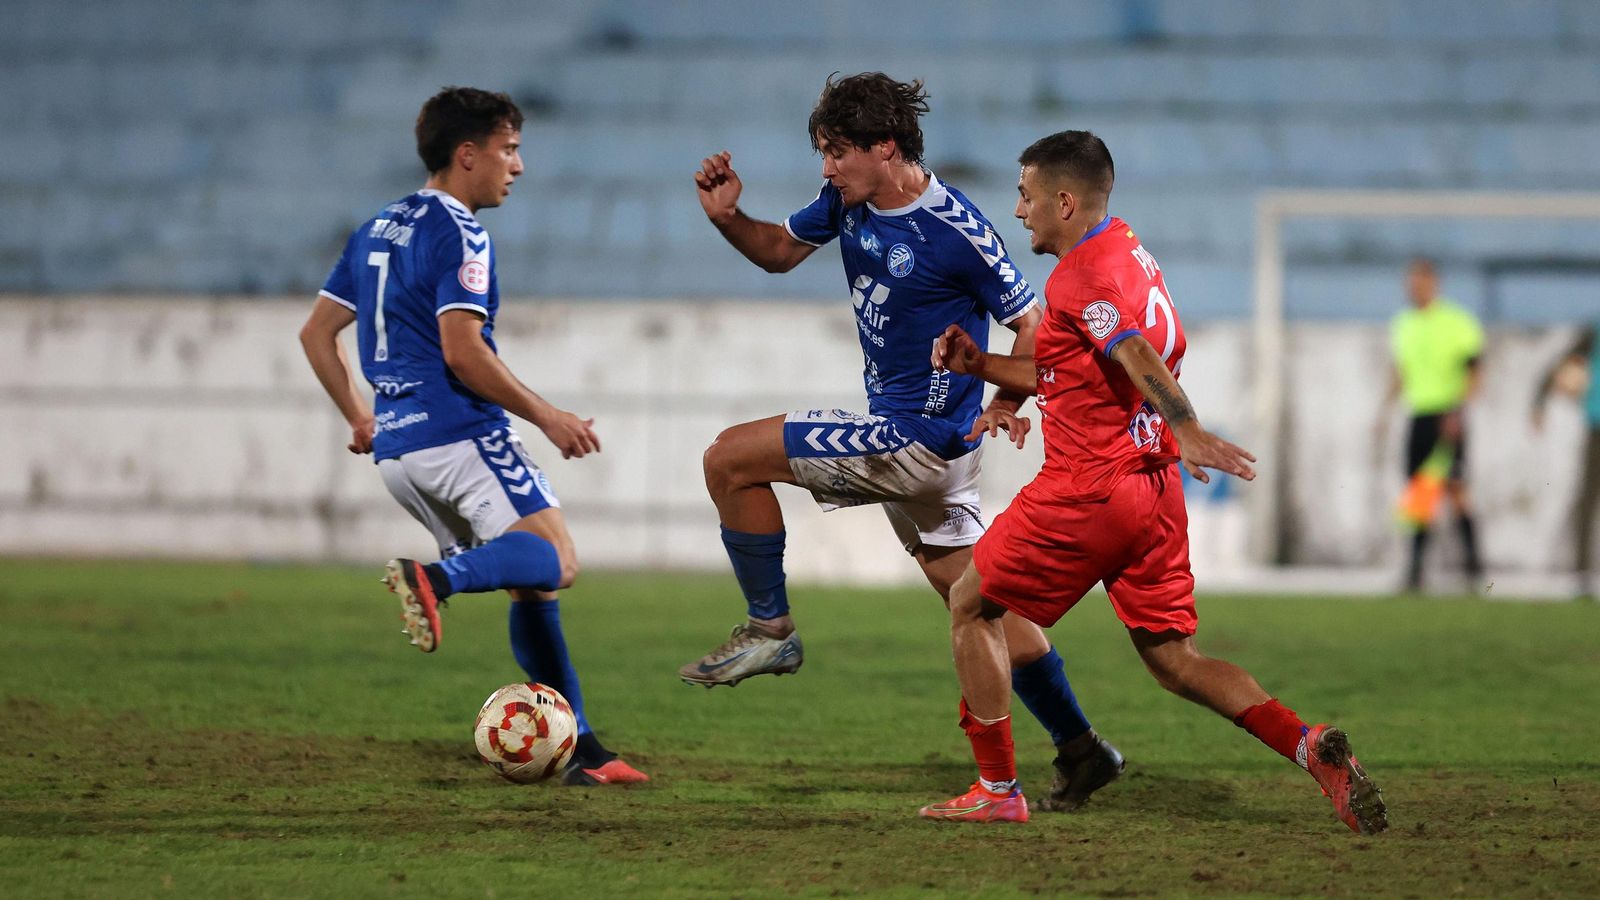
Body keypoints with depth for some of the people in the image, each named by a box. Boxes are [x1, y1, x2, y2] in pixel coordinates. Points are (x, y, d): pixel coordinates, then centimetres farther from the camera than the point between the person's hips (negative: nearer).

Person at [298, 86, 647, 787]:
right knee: (553, 561, -15)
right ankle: (436, 578, -39)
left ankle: (580, 749, 6)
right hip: (458, 433, -9)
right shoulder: (458, 233, -9)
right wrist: (547, 417, -11)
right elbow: (462, 351, -19)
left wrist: (358, 418, 28)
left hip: (395, 448, 9)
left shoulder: (377, 230, 19)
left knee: (530, 585, 11)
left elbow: (316, 334, 21)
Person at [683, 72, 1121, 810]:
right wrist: (727, 216, -2)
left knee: (730, 459, -10)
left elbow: (1033, 327, -12)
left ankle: (770, 631, 0)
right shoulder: (848, 202, 2)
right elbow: (780, 251, 17)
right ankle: (1080, 751, 20)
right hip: (902, 438, 8)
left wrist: (1003, 405, -26)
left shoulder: (955, 230, -20)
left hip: (918, 440, -8)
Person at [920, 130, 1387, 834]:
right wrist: (979, 366, 18)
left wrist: (1186, 429, -45)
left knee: (971, 606, 9)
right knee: (1172, 659, 8)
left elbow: (1135, 354, -31)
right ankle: (1311, 747, -11)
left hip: (1087, 491, -9)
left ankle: (997, 790, 8)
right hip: (1154, 487, 9)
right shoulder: (1129, 251, 18)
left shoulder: (1081, 276, -12)